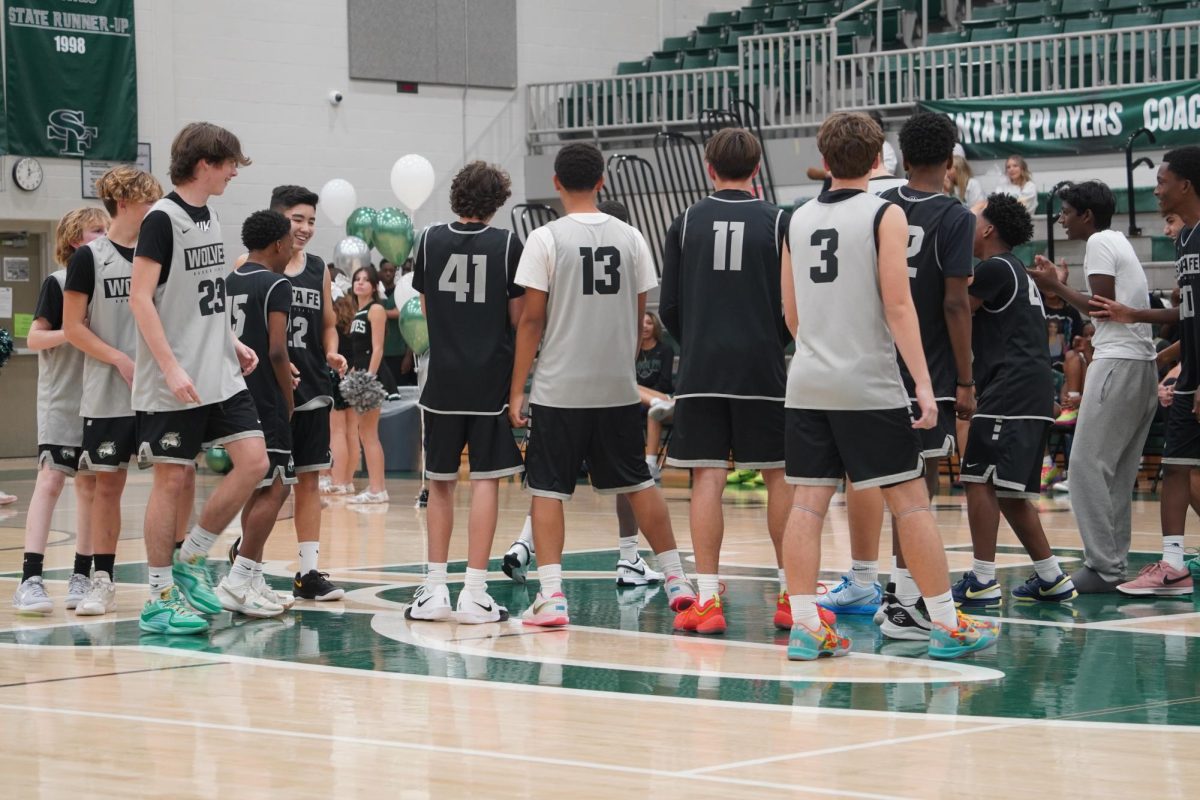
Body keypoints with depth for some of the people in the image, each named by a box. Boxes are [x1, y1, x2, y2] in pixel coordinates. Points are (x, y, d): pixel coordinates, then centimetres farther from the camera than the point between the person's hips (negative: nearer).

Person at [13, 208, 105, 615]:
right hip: (61, 401, -6)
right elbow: (34, 338, -8)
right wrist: (74, 333, -22)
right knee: (51, 479, -13)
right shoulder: (58, 283, -4)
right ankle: (30, 579, -16)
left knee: (90, 485, 6)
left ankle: (81, 577, 13)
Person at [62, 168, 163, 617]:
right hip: (109, 394, -3)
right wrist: (121, 360, -14)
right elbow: (72, 327, -5)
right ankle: (102, 583, 9)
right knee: (107, 483, 2)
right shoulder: (90, 257, -3)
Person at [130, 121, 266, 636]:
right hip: (174, 383, -8)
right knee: (173, 479, -2)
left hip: (221, 376, 8)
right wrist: (172, 368, -22)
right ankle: (160, 598, 6)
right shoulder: (162, 218, -12)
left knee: (253, 461, -2)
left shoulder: (208, 217, 13)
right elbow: (141, 297, -17)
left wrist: (233, 343, 14)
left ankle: (191, 560, 12)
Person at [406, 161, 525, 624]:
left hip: (443, 378, 2)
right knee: (485, 480, 0)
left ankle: (434, 588, 11)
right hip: (492, 378, -2)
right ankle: (474, 593, -5)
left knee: (441, 482, 12)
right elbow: (518, 317, -2)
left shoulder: (431, 241, 3)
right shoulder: (506, 244, -5)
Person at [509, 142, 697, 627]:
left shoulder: (546, 239, -7)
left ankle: (551, 597, -7)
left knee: (547, 490, 3)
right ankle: (677, 582, 19)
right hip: (618, 387, 4)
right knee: (638, 483, 16)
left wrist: (516, 390, -3)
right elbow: (638, 316, 8)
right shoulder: (630, 237, 3)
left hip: (559, 389, -3)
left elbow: (532, 319, -8)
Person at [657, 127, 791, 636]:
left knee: (707, 478, 1)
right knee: (779, 476, 8)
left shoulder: (687, 223, 3)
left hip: (700, 368, 1)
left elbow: (669, 307, 4)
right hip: (763, 367, -1)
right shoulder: (778, 223, -1)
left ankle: (707, 598, -3)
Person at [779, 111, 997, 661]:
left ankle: (805, 626, 0)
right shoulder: (885, 216, -6)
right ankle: (947, 625, 5)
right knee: (910, 501, 1)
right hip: (870, 385, -5)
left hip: (807, 383, 5)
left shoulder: (799, 220, 9)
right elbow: (898, 306, -13)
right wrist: (924, 383, -13)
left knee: (808, 501, 3)